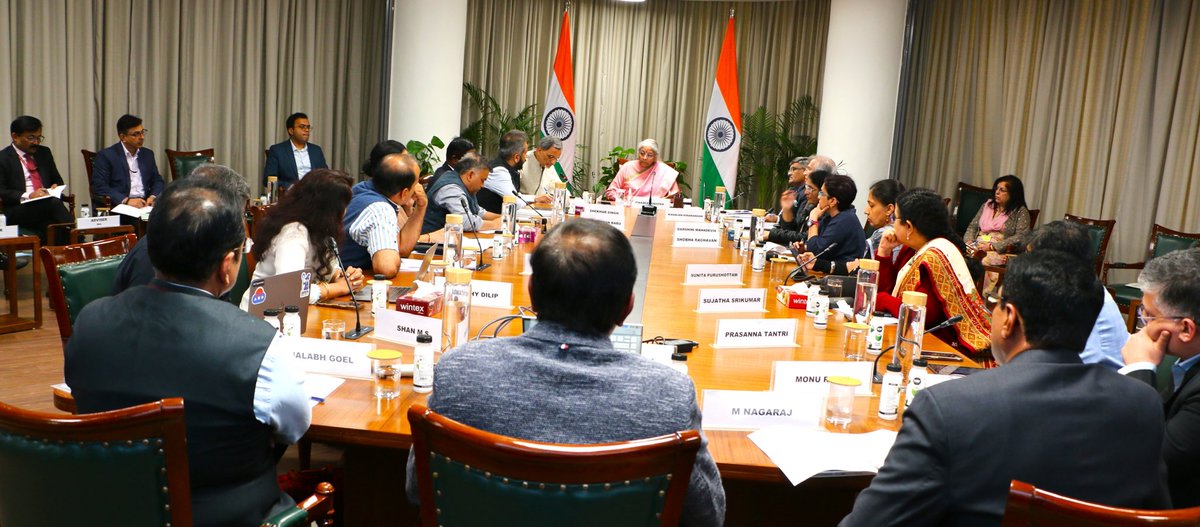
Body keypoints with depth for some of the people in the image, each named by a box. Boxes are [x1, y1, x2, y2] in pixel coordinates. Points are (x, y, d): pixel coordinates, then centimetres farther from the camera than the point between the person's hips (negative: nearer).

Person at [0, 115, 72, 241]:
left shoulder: (44, 153, 20)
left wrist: (56, 187, 5)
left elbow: (57, 179, 28)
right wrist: (28, 196, -17)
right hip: (18, 210, -4)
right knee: (54, 202, -35)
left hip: (47, 206, 4)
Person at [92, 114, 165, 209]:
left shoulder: (148, 154, 16)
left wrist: (153, 197, -6)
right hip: (119, 207, -4)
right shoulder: (106, 155, 0)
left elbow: (157, 181, 16)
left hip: (145, 205, 4)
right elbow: (99, 187, -7)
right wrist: (126, 200, -20)